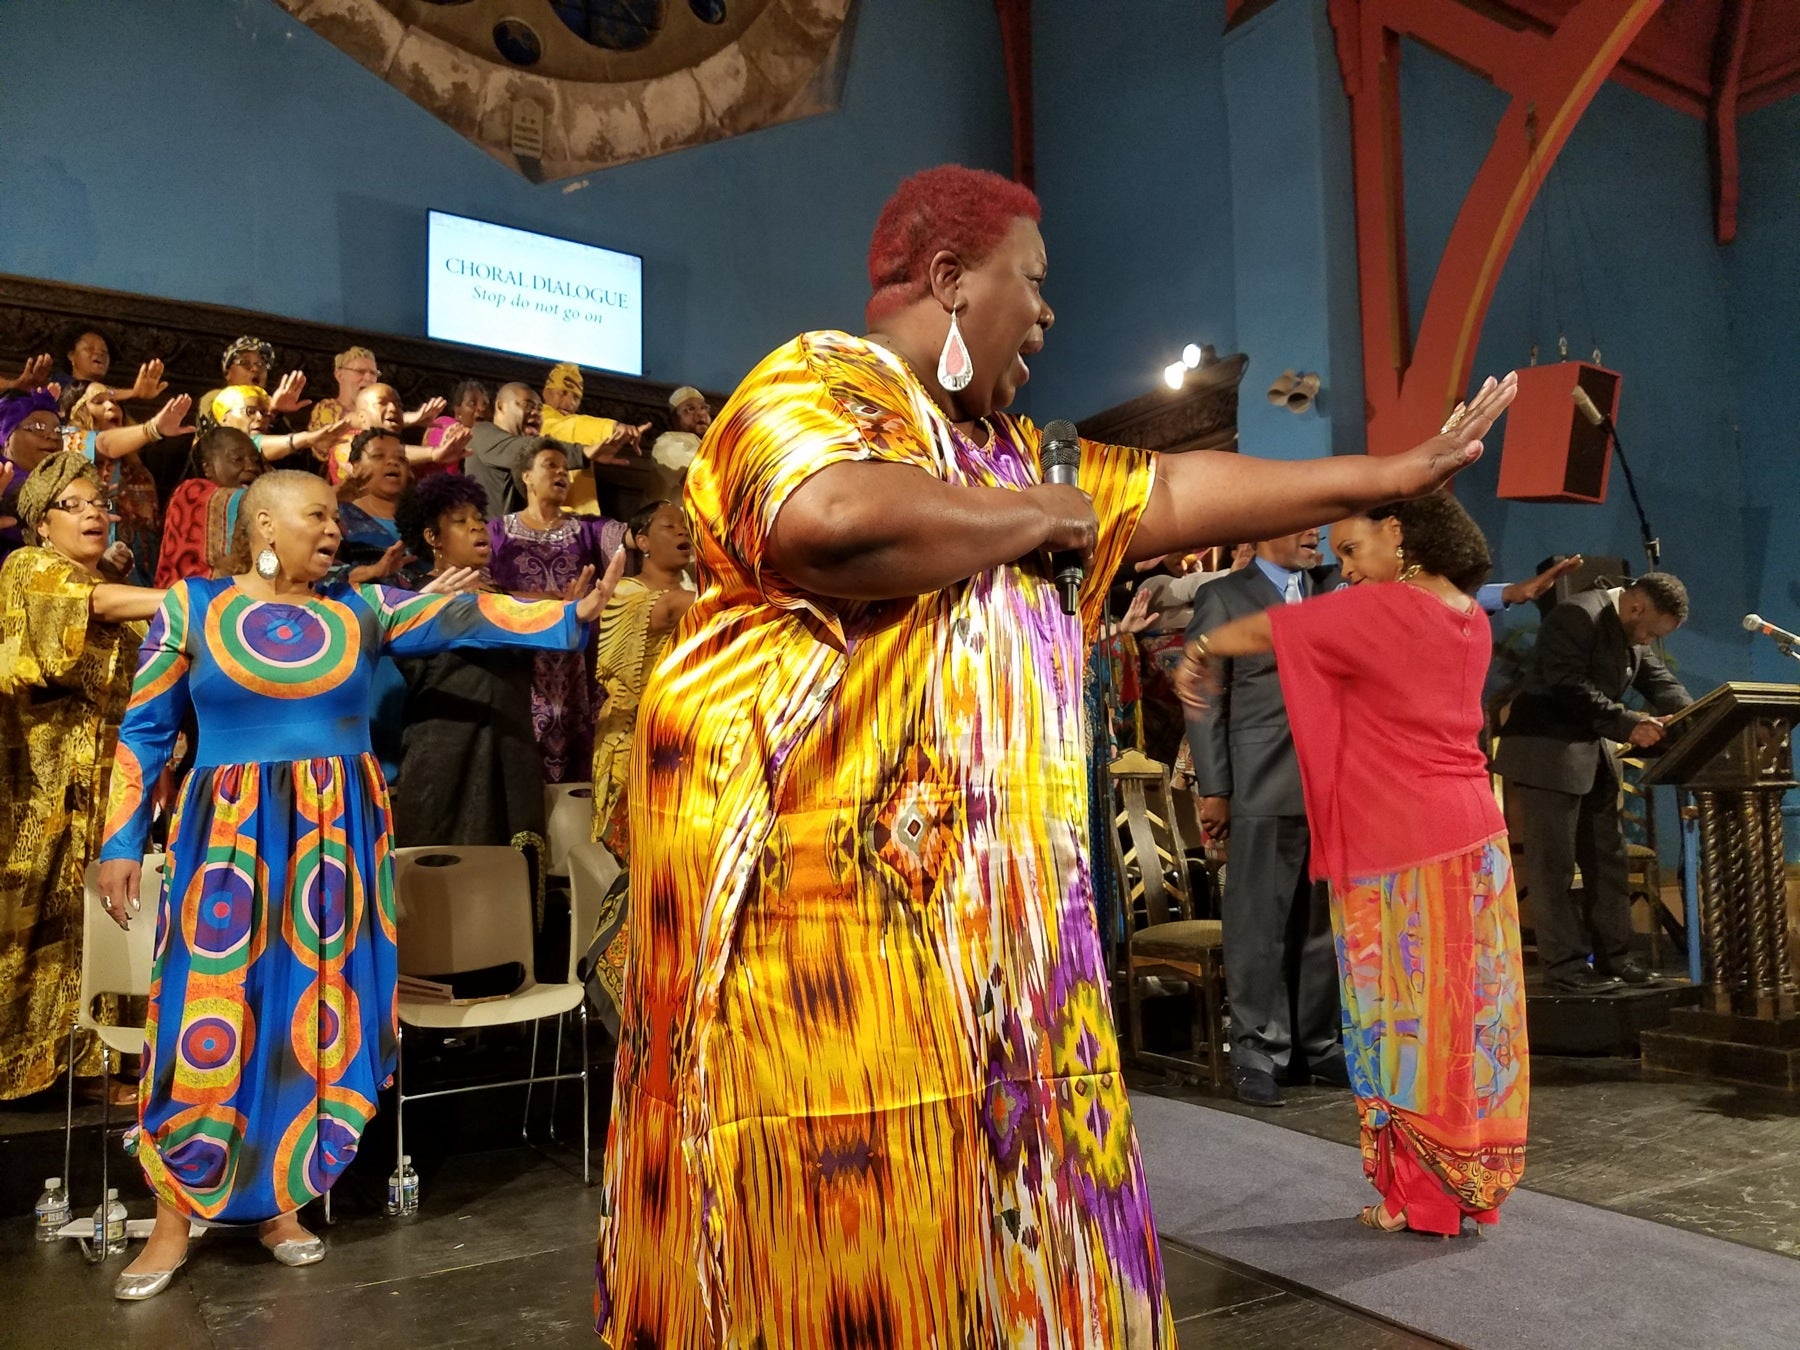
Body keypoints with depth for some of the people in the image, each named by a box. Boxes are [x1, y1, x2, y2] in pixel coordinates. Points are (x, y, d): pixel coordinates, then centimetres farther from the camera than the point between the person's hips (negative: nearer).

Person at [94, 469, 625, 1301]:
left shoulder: (362, 608, 5)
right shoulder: (190, 607, 1)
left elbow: (463, 616, -7)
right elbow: (144, 731, 3)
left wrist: (572, 616, -19)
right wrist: (121, 841, -1)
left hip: (336, 839, 2)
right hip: (228, 837, -2)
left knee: (314, 1019, 6)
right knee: (208, 1020, -1)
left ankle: (279, 1200, 22)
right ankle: (174, 1222, 15)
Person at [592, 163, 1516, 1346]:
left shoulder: (1000, 448, 22)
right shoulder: (812, 385, -6)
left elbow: (1173, 493, 25)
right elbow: (835, 520, -29)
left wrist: (1400, 472, 26)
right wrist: (1039, 516, -11)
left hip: (986, 918, 9)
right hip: (828, 908, -9)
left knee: (992, 1242, 14)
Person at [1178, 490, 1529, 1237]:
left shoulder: (1379, 610, -14)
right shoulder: (1470, 619, 10)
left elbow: (1265, 630, -6)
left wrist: (1199, 653, 10)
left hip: (1400, 849, -8)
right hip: (1472, 834, 8)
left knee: (1411, 1017, 2)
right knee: (1466, 1010, 12)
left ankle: (1424, 1195, 13)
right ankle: (1473, 1183, 22)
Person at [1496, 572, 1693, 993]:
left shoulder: (1632, 632, 12)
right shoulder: (1577, 616, -17)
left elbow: (1660, 682, 9)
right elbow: (1570, 688, -24)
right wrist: (1629, 724, -28)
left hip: (1591, 753, 10)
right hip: (1546, 753, -10)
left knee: (1608, 859, 11)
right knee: (1553, 863, -4)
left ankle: (1613, 955, 19)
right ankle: (1565, 965, 1)